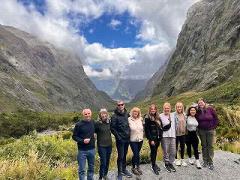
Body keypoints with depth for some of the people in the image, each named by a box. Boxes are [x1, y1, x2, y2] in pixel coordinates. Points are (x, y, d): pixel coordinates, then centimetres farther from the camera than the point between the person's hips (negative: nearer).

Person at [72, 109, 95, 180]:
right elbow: (74, 136, -6)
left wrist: (93, 139, 7)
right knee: (81, 170, 5)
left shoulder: (93, 123, 0)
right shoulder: (79, 124, -10)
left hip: (92, 149, 4)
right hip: (82, 150, -4)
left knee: (91, 168, 17)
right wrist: (82, 141, -18)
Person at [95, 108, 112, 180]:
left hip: (109, 145, 5)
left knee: (107, 161, 16)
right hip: (101, 146, -5)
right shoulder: (97, 123, -15)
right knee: (103, 162, -3)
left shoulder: (109, 122, 0)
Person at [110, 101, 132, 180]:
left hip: (127, 138, 5)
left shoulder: (127, 114, 5)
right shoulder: (114, 116, -12)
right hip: (120, 140, -5)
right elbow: (112, 128, -12)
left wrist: (129, 133, 9)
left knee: (125, 155, 18)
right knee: (120, 156, 1)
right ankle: (120, 173, 16)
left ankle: (124, 169, 34)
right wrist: (118, 136, -14)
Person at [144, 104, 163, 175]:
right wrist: (150, 139, -15)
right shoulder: (147, 118, -10)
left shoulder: (158, 117, 10)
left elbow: (160, 127, 14)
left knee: (155, 151, 14)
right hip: (152, 138, -6)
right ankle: (153, 166, 15)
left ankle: (154, 163, 30)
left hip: (158, 138, 6)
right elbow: (147, 129, -13)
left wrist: (160, 136, 7)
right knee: (153, 151, 1)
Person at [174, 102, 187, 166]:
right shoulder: (174, 115, -13)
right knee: (176, 146, 10)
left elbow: (185, 123, 15)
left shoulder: (184, 115, 4)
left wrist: (185, 131, 11)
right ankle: (176, 159, 25)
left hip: (183, 133, 5)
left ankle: (182, 160, 26)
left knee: (182, 146, 12)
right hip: (176, 133, -4)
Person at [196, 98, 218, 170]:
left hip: (210, 130, -2)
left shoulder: (210, 109, -8)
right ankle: (205, 161, 20)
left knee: (210, 146, 2)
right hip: (201, 131, 2)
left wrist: (213, 127, -4)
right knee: (204, 146, 10)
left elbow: (216, 119, -1)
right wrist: (199, 127, 4)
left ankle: (210, 163, 10)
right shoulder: (198, 111, -2)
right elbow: (196, 120, 12)